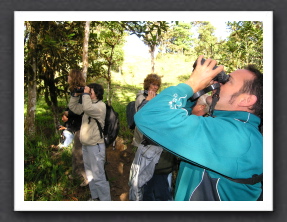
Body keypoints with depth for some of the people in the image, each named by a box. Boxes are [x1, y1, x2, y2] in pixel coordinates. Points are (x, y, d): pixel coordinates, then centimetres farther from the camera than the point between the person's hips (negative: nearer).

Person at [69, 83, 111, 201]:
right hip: (86, 145, 9)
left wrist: (85, 94, -19)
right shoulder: (88, 104, 14)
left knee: (98, 176, -8)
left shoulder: (101, 105, -13)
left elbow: (87, 108, -32)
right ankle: (95, 197, 32)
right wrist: (76, 95, 8)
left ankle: (105, 199, 2)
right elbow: (73, 107, 20)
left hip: (95, 145, -9)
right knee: (90, 174, 19)